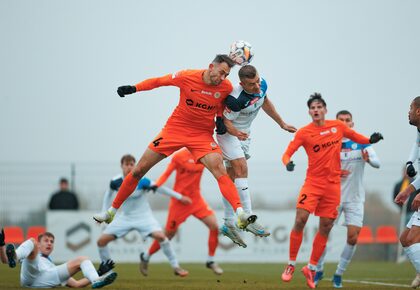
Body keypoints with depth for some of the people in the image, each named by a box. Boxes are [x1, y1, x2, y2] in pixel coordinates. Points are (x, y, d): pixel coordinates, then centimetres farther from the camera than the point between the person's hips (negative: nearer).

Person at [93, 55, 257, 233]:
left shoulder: (226, 87, -9)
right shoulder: (187, 77, -14)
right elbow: (158, 81, 2)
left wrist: (220, 120, -1)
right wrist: (133, 88, -3)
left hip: (203, 135, 0)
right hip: (175, 129, 0)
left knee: (219, 169, -27)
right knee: (138, 170, 2)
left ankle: (240, 214, -34)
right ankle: (112, 211, 18)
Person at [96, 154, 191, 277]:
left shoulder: (141, 181, -19)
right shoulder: (116, 182, -12)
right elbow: (108, 194, 9)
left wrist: (180, 197, -1)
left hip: (143, 216, -3)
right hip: (124, 217, 3)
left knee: (160, 236, -26)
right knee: (101, 241, -7)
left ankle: (176, 267, -11)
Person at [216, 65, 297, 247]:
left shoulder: (262, 85, -12)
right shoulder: (236, 98, -34)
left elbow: (264, 102, 10)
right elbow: (225, 120, -24)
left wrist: (282, 124, 17)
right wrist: (236, 132, -43)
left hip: (244, 133, 7)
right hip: (228, 132, -7)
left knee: (232, 178, 8)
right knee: (241, 170, -21)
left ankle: (228, 225, 10)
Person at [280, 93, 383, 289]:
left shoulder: (338, 126, 5)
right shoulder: (304, 132, -3)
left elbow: (357, 138, 19)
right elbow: (287, 153, -5)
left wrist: (371, 140, -2)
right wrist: (288, 163, -28)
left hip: (333, 184, 3)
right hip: (313, 182, -3)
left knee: (325, 227, 4)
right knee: (300, 219, -16)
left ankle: (311, 268, 17)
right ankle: (291, 265, -2)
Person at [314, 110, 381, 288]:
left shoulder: (361, 143, -3)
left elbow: (377, 163, -14)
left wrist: (369, 159, -38)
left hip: (355, 198, 0)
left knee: (353, 237, -9)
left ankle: (339, 274, 8)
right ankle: (318, 270, 15)